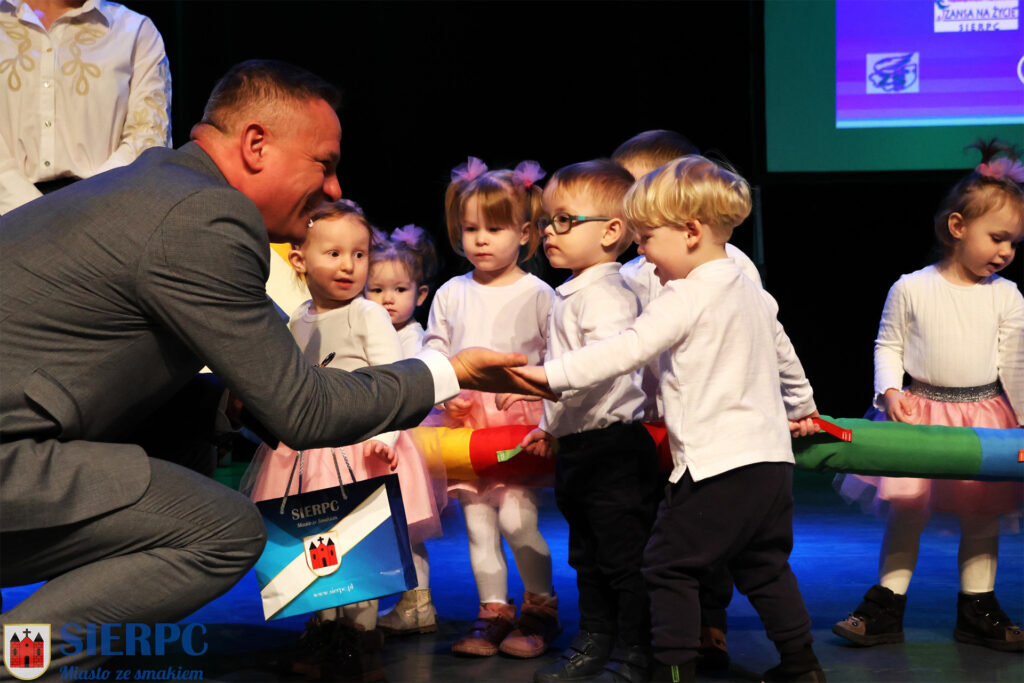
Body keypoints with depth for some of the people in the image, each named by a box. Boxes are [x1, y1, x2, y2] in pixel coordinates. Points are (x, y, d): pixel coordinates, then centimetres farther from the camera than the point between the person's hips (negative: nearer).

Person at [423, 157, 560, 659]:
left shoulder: (537, 294, -2)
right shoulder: (452, 294, 8)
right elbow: (433, 347, 12)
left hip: (520, 418, -4)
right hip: (464, 419, 4)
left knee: (517, 516, -11)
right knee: (477, 522, 5)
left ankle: (540, 608, 6)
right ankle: (493, 612, 15)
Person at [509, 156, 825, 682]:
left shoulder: (686, 295, -12)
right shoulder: (752, 293, 16)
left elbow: (627, 349, -22)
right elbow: (784, 354, 30)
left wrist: (553, 374, -21)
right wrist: (800, 406, 48)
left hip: (714, 462, -9)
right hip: (771, 458, 9)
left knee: (668, 566, 1)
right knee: (764, 566, 19)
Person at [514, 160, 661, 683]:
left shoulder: (605, 293, -17)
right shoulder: (568, 295, 15)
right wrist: (551, 424, 26)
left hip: (613, 448, -10)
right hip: (576, 445, 10)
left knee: (624, 557, -1)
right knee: (586, 556, 18)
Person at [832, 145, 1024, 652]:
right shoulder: (911, 290, -6)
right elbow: (888, 346, 2)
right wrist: (889, 391, -13)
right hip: (919, 413, -2)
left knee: (981, 518, 9)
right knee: (905, 513, 2)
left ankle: (978, 610, 21)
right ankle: (885, 610, 11)